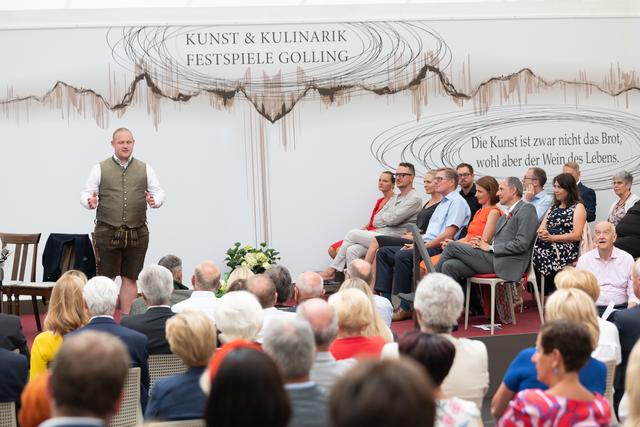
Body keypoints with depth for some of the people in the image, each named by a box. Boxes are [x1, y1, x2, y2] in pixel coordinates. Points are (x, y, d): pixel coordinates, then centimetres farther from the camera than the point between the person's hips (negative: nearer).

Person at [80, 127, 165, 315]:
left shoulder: (145, 169, 11)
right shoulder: (100, 168, 5)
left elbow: (159, 191, 8)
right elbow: (86, 193, 4)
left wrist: (155, 201, -14)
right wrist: (90, 201, -19)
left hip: (137, 233, 2)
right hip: (107, 231, -2)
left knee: (130, 278, 6)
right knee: (106, 278, -1)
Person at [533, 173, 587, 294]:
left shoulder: (578, 207, 7)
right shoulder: (554, 207, 27)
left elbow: (577, 235, -5)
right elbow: (541, 228, 18)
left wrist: (552, 237, -11)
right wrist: (542, 233, -7)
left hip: (563, 253, -5)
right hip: (545, 249, 5)